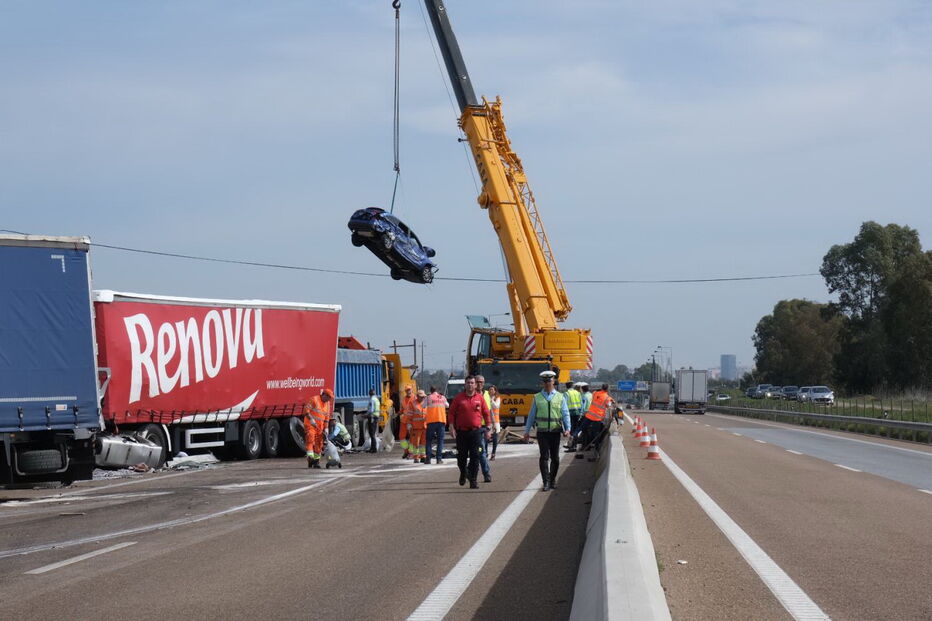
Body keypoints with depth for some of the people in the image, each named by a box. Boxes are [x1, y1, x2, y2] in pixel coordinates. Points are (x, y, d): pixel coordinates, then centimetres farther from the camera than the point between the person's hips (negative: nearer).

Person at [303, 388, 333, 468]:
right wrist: (311, 419, -23)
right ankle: (310, 457, -32)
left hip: (319, 425, 7)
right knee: (310, 438, -23)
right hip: (310, 424, -7)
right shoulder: (314, 399, -9)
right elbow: (306, 409, -13)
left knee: (319, 443, 7)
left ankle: (316, 460, 14)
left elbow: (327, 416, 18)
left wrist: (325, 428, 13)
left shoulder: (327, 403, 13)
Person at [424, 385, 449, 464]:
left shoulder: (429, 397, 0)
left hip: (431, 421, -2)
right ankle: (439, 458, -2)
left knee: (429, 440, 6)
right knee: (440, 440, 5)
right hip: (441, 420, 2)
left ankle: (428, 458, -1)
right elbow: (447, 405, 26)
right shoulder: (443, 397, 10)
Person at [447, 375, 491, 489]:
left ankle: (473, 480, -3)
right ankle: (463, 473, 36)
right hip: (461, 431, 0)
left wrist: (487, 429, 5)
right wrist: (452, 427, -6)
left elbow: (486, 413, 8)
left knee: (475, 456, -5)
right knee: (461, 455, 8)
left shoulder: (479, 397, 4)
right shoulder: (459, 398, 2)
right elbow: (452, 413, 3)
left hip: (476, 431, 0)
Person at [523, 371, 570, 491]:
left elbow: (565, 414, 3)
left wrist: (567, 429, -11)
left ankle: (553, 480, 24)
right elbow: (531, 415, 10)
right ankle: (546, 483, -8)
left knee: (555, 458, 8)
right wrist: (527, 431, 7)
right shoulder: (537, 398, 7)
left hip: (555, 432, 1)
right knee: (544, 457, -7)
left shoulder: (560, 397, 5)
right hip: (542, 432, -1)